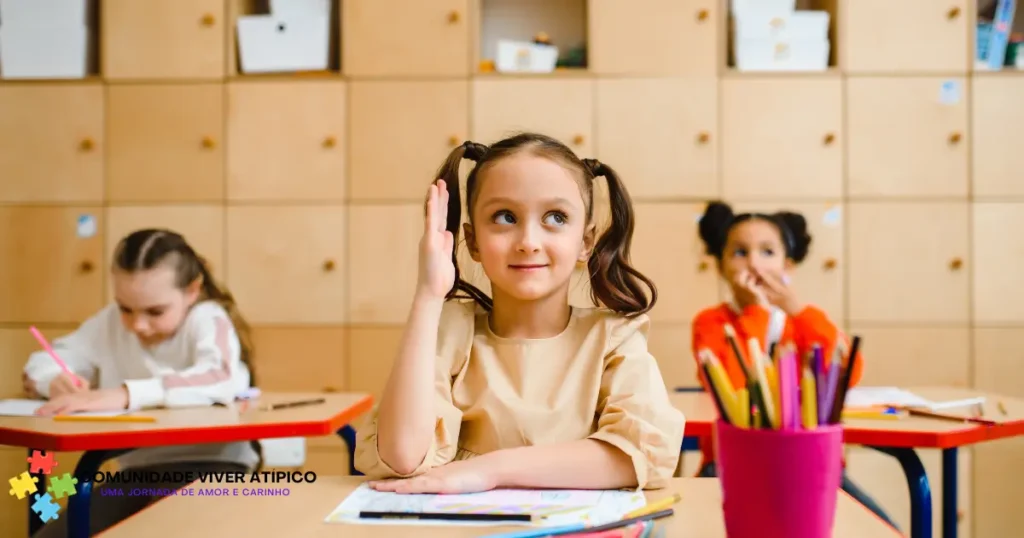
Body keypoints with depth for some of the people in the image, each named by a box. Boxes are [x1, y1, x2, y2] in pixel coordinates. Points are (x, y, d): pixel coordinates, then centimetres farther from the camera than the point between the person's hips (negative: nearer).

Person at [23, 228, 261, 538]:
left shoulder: (207, 318, -12)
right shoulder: (111, 322, 4)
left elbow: (220, 380, -34)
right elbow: (39, 365, 10)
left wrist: (126, 394, -43)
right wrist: (56, 380, -15)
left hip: (211, 465, -6)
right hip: (139, 470, 6)